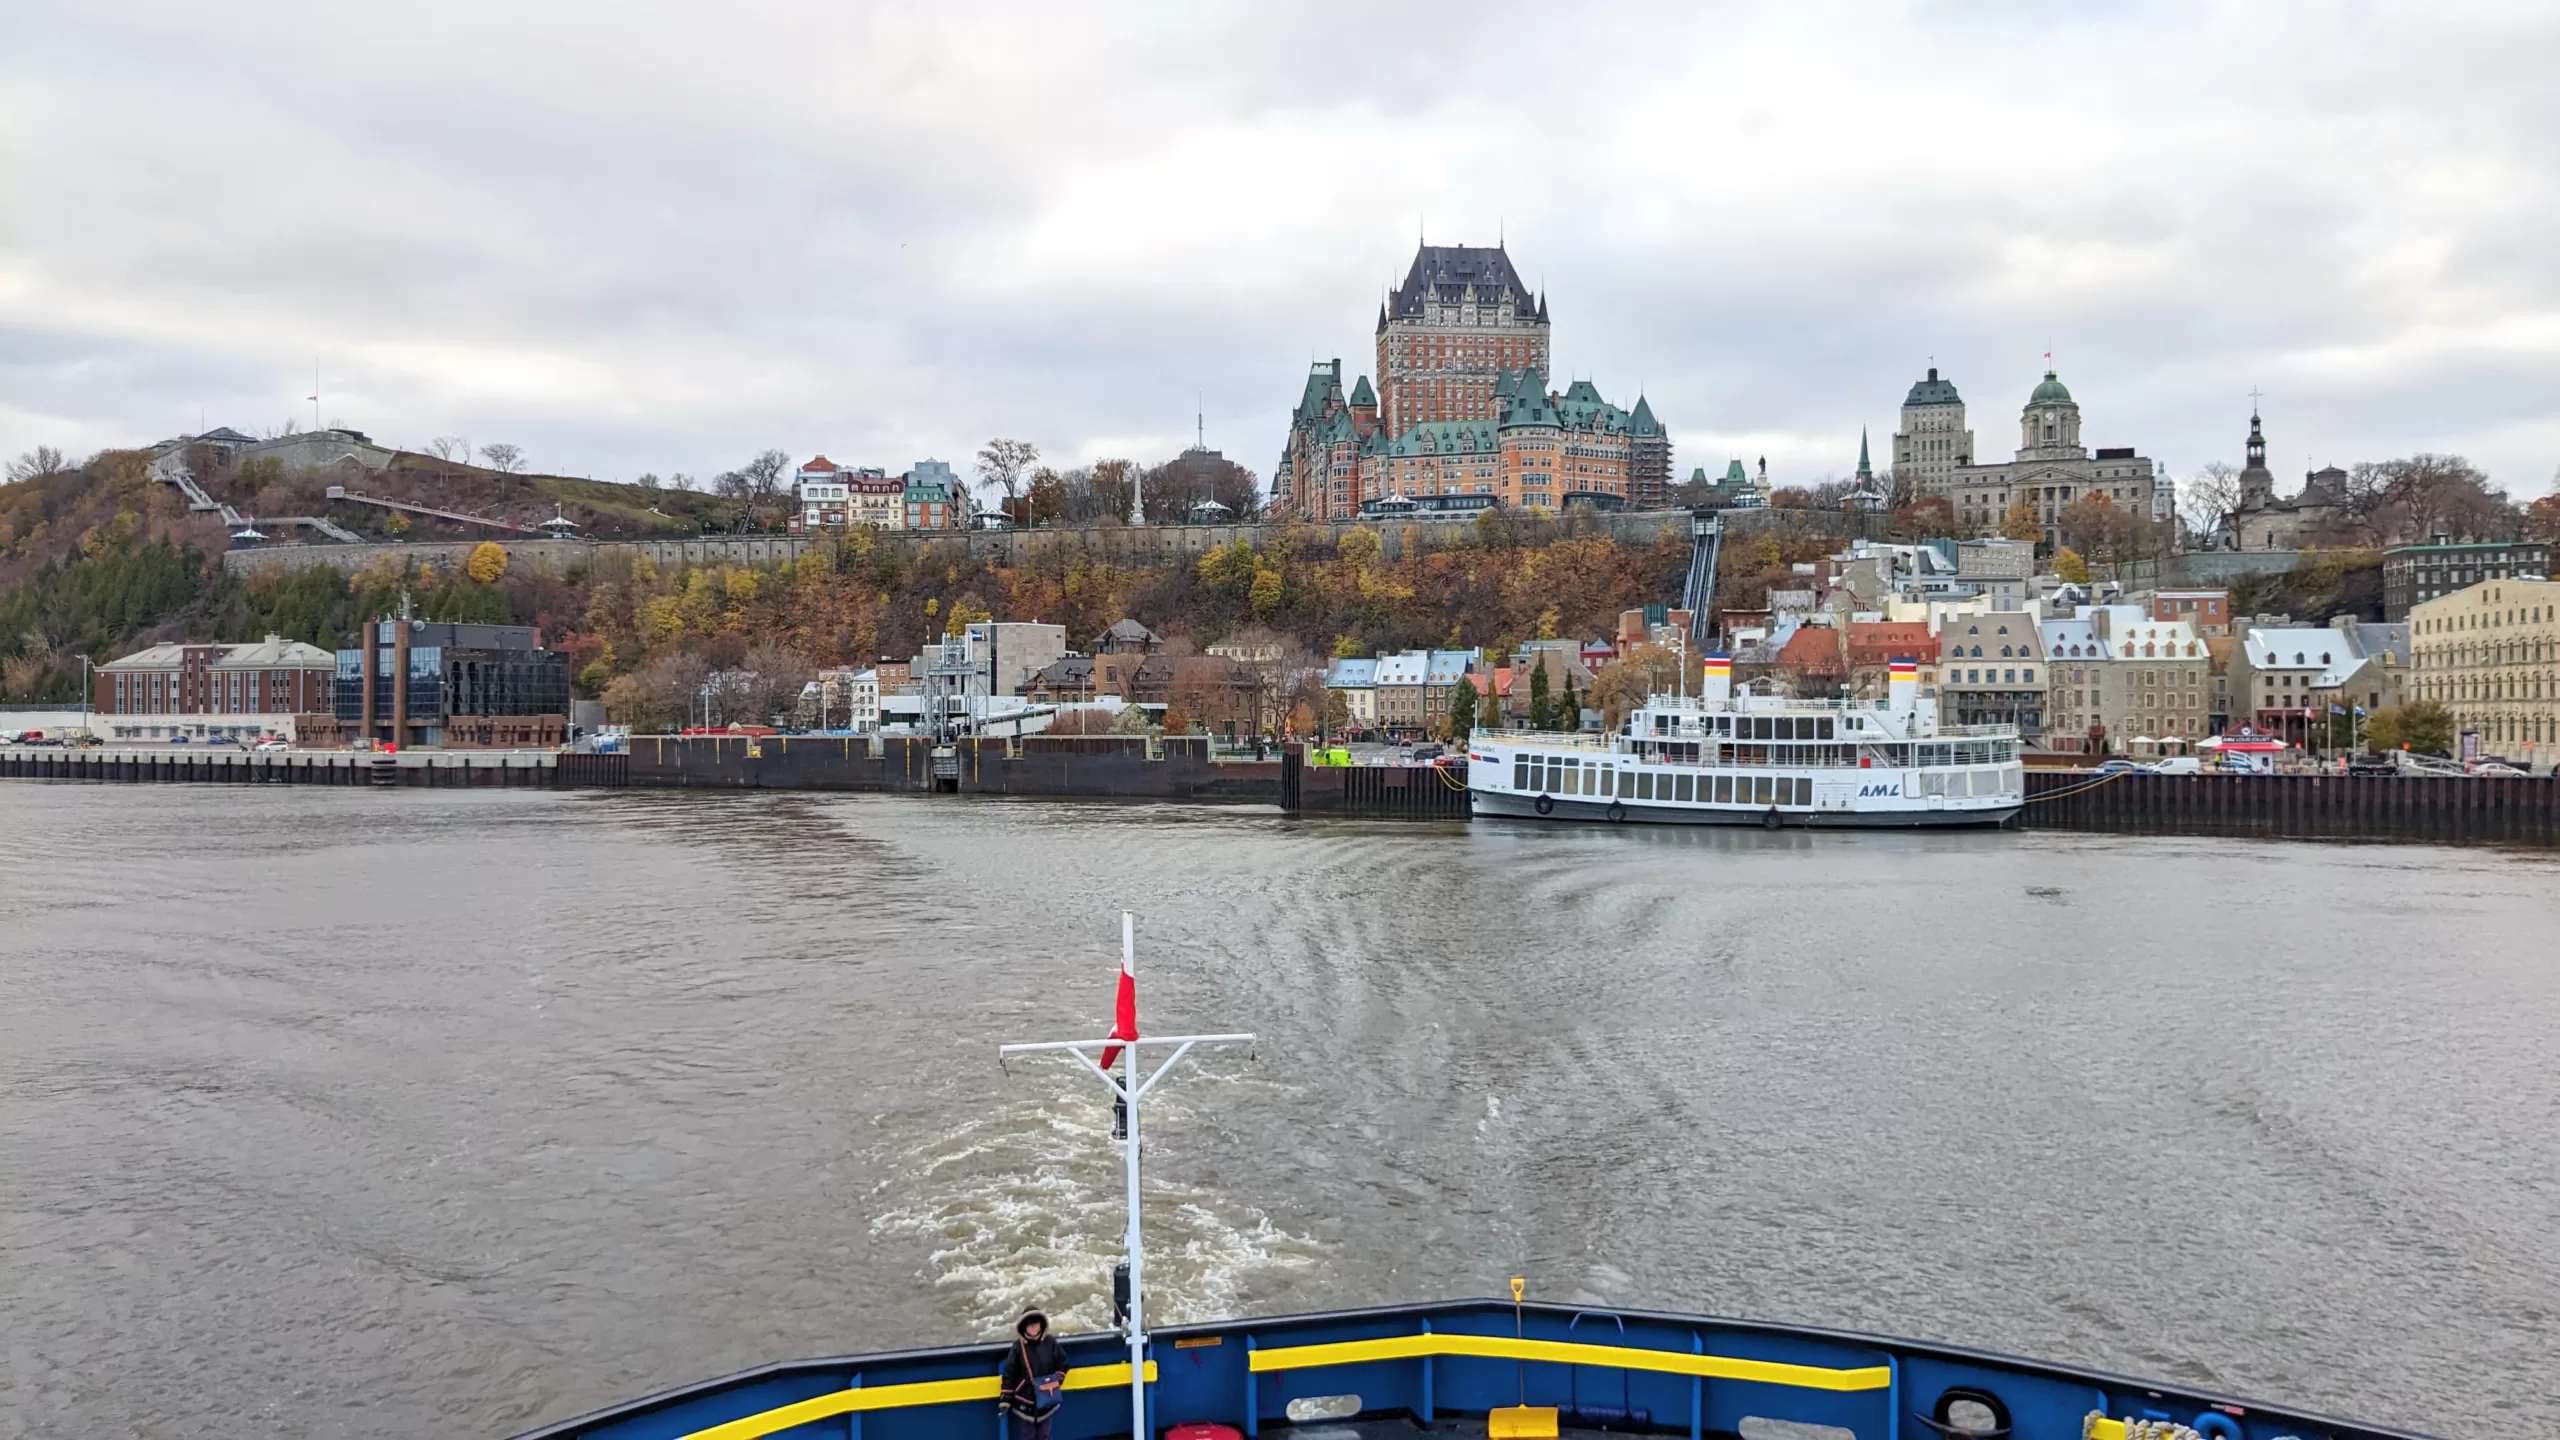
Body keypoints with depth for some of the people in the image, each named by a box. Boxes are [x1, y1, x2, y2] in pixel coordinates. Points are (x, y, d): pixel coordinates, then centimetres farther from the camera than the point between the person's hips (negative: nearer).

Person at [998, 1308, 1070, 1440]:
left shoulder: (1050, 1343, -7)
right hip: (1024, 1400, -2)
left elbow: (1063, 1364, 4)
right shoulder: (1018, 1346, -11)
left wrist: (1056, 1382, -8)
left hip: (1046, 1399, 2)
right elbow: (1009, 1373, -6)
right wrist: (1005, 1398, -8)